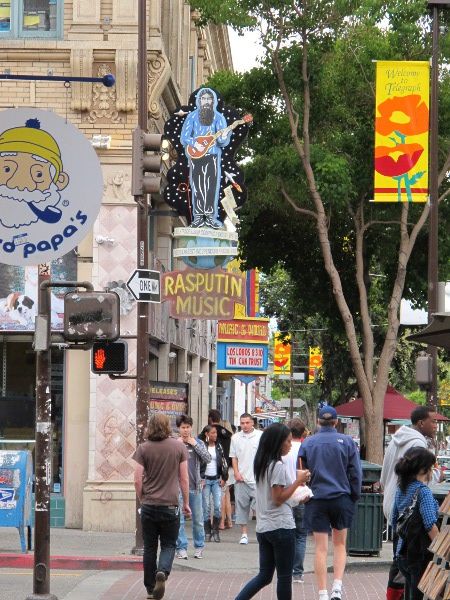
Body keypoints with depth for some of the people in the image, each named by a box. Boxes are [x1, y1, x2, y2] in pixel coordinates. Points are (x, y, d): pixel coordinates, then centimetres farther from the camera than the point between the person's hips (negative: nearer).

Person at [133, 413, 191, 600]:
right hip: (170, 505, 0)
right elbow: (184, 479, 1)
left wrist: (142, 500, 11)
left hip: (149, 506, 1)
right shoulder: (178, 447, -1)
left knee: (149, 547, 10)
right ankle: (162, 572, -19)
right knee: (168, 545, 9)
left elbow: (138, 480, -4)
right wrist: (186, 503, 11)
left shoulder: (144, 448, -3)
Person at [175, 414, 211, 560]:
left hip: (195, 487, 2)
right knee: (179, 520, -2)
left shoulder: (198, 443, 6)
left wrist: (194, 444, -8)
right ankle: (181, 548, 5)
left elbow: (208, 459, -5)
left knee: (198, 520, 8)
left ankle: (199, 547, 18)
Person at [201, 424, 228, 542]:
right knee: (206, 507, -3)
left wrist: (224, 478, 6)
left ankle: (215, 531, 1)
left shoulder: (219, 447, 8)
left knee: (218, 506, -8)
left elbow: (224, 463, 12)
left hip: (216, 480, 3)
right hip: (205, 479, -3)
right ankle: (207, 532, 6)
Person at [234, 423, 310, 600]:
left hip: (263, 527, 8)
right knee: (285, 576, 2)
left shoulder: (262, 464, 12)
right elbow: (278, 498, -17)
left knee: (264, 575, 11)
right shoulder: (278, 466, -15)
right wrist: (297, 481, -12)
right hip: (281, 526, -8)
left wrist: (295, 482, 12)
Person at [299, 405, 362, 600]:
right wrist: (355, 497, 9)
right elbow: (355, 473, -2)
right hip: (341, 498, 0)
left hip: (316, 500, 0)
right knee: (340, 544, 15)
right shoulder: (346, 442, -4)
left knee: (321, 548, 4)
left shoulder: (308, 443, -2)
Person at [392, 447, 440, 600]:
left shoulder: (401, 490, 10)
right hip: (421, 554, -8)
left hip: (403, 552, 8)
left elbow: (394, 521, 18)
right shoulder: (423, 491, -15)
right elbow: (430, 525, -21)